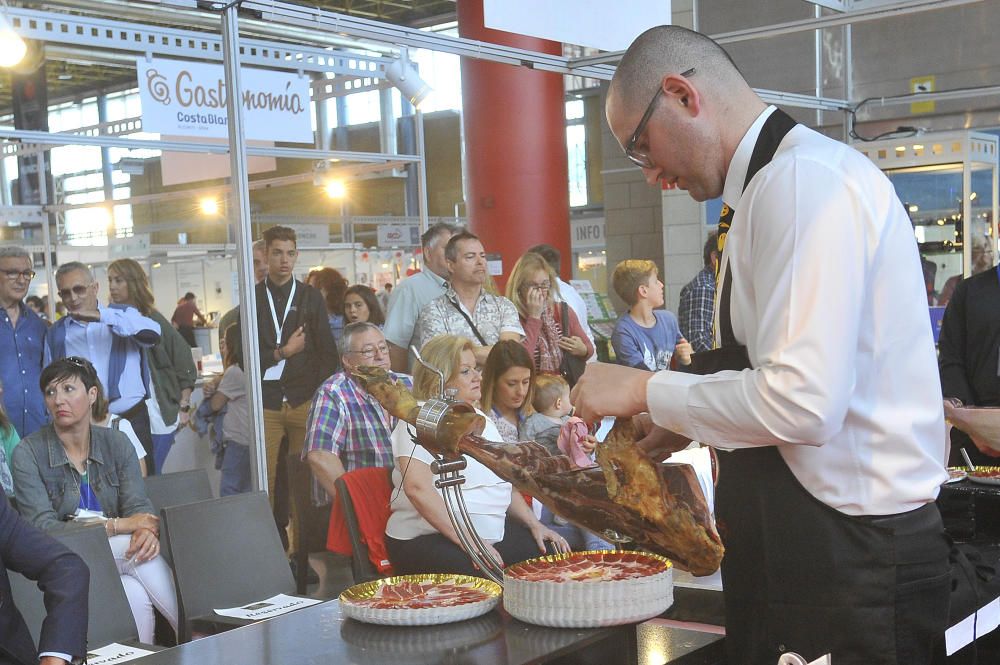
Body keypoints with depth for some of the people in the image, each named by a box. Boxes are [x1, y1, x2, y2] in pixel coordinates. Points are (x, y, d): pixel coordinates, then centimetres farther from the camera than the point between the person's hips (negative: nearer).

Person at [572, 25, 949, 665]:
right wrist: (688, 420, 13)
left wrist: (645, 390, -13)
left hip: (853, 558, -9)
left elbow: (804, 402, -26)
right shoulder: (776, 181, 13)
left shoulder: (804, 179, -18)